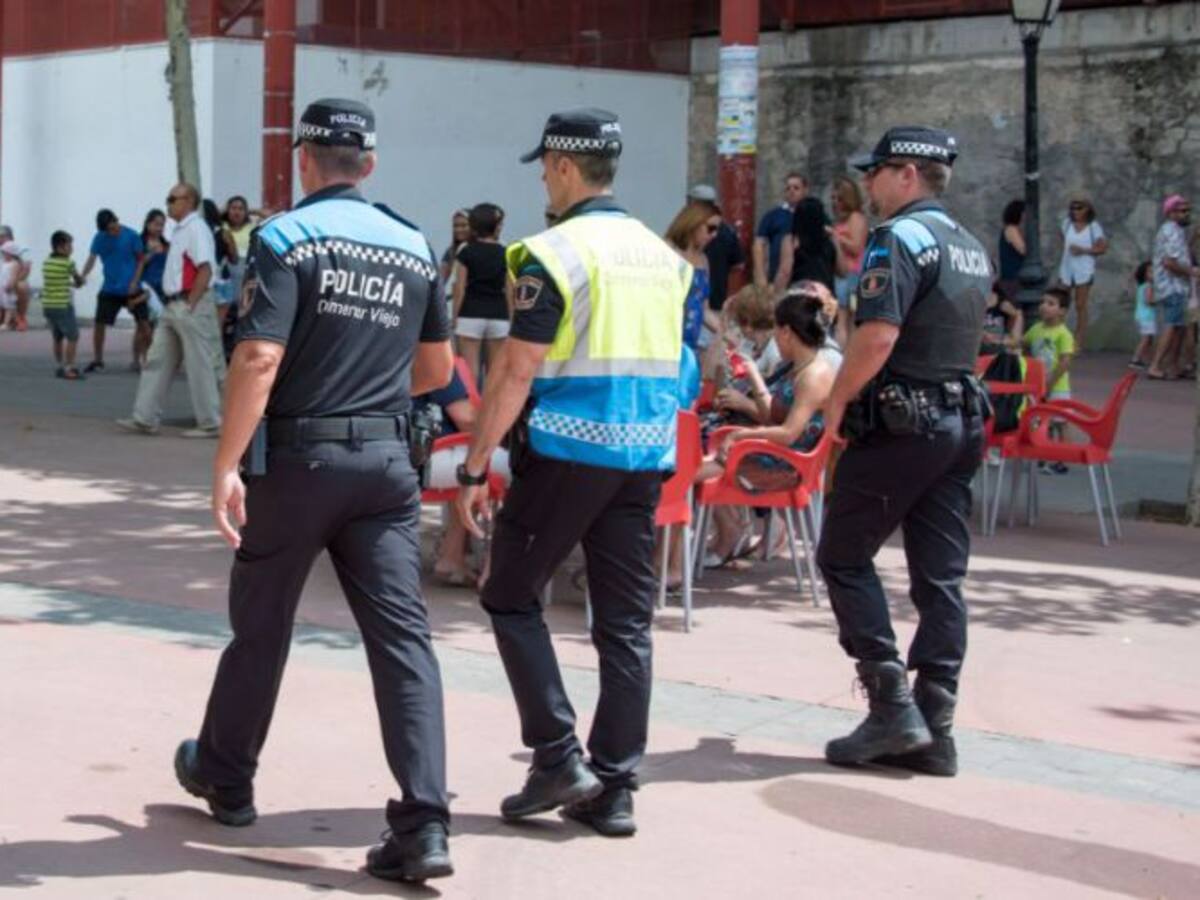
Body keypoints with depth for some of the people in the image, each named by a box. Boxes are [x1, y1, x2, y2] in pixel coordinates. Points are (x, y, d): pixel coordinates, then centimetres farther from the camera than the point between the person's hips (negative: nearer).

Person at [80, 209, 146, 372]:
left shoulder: (131, 236, -6)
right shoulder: (99, 238, 0)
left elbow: (140, 259, 0)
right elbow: (92, 259, -3)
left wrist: (135, 282, -10)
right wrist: (83, 276, -21)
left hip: (131, 289, -2)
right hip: (109, 289, 2)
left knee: (143, 323, -7)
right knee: (99, 324, -1)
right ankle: (97, 360, 15)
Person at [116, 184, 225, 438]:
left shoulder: (196, 229, -13)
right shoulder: (180, 230, 17)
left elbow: (205, 270, -21)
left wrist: (190, 305, -21)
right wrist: (171, 303, 15)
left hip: (189, 307, -10)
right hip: (172, 307, 10)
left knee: (199, 366, -3)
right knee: (157, 362, 9)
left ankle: (210, 424, 4)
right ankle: (145, 419, 12)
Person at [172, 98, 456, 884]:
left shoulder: (287, 237, -7)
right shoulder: (414, 246, 9)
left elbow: (260, 357, -17)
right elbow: (437, 368, 17)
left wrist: (227, 464, -16)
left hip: (300, 456, -3)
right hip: (386, 459, 3)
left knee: (260, 625, 14)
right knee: (403, 636, -2)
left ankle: (224, 777, 34)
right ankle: (425, 826, -10)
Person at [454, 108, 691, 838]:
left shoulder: (557, 253, -10)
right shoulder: (664, 255, 12)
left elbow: (517, 371, -12)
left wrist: (475, 466, -8)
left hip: (567, 450, -6)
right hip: (646, 455, 6)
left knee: (512, 597, 9)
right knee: (626, 621, 8)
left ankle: (559, 759, 2)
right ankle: (615, 789, 10)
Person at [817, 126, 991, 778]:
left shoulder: (901, 238, -12)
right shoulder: (972, 248, 17)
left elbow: (878, 335, -22)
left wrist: (837, 401, -9)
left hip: (899, 425, -8)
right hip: (960, 423, 8)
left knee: (844, 556, 3)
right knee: (941, 577, 6)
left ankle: (892, 706, -3)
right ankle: (932, 731, 8)